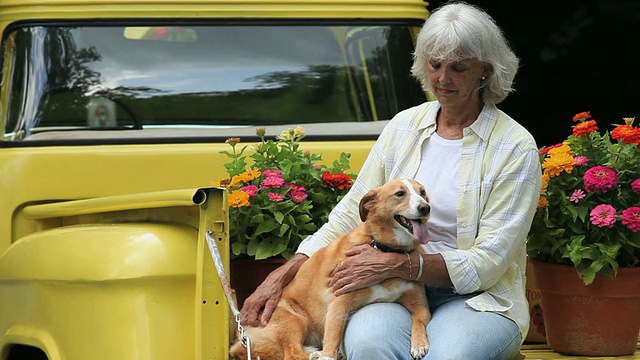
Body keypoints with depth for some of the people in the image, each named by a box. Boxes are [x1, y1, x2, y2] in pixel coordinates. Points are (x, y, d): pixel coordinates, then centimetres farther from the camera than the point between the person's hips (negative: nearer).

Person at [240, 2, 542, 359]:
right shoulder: (405, 126, 11)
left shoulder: (516, 148, -4)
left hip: (478, 299, -3)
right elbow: (351, 216, 10)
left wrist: (397, 263, -21)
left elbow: (487, 262, -9)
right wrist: (285, 273, -4)